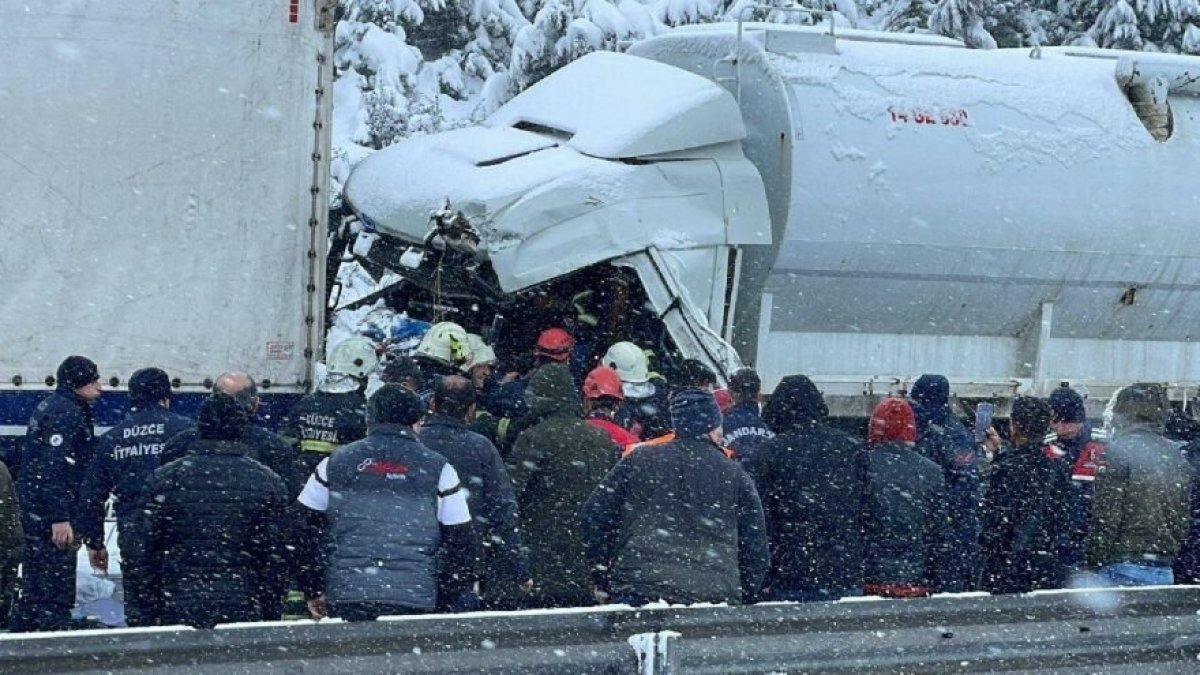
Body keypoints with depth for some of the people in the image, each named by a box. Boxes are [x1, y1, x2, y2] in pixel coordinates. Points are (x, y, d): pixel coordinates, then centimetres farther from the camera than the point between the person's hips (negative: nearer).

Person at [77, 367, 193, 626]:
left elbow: (91, 495, 13)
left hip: (132, 535, 3)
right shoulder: (185, 430, -1)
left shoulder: (111, 439, 11)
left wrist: (94, 542, 21)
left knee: (136, 605, 9)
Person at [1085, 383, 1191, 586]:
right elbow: (1184, 518, 16)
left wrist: (1094, 560, -6)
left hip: (1123, 567, -7)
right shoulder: (1176, 455, 13)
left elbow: (1105, 516, -12)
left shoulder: (1120, 450, -9)